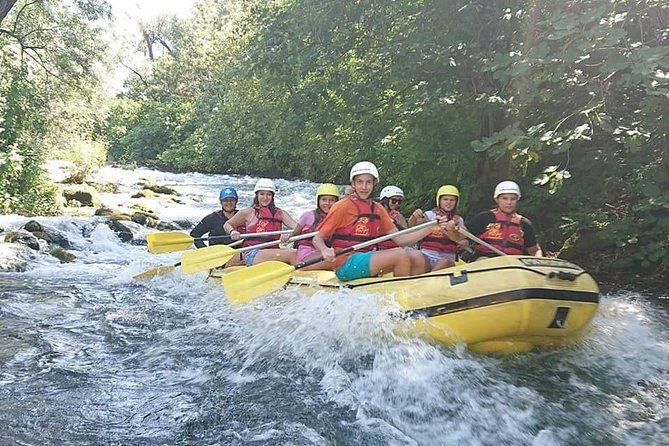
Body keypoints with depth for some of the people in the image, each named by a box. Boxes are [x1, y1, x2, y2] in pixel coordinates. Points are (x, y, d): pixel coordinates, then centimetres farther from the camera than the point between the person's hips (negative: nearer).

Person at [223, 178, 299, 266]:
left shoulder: (280, 213, 17)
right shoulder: (249, 212, 9)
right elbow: (227, 225, 19)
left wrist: (289, 234, -19)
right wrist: (232, 232, -4)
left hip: (273, 252, 4)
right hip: (252, 255, -4)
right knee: (292, 253, -29)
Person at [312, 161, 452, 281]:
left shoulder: (378, 209, 13)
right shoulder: (343, 206, -6)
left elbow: (400, 239, 9)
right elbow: (317, 239, -7)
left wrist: (430, 228, 0)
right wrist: (325, 250, -30)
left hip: (366, 259, 7)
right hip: (346, 265, -7)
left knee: (418, 260, -2)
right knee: (401, 255, -21)